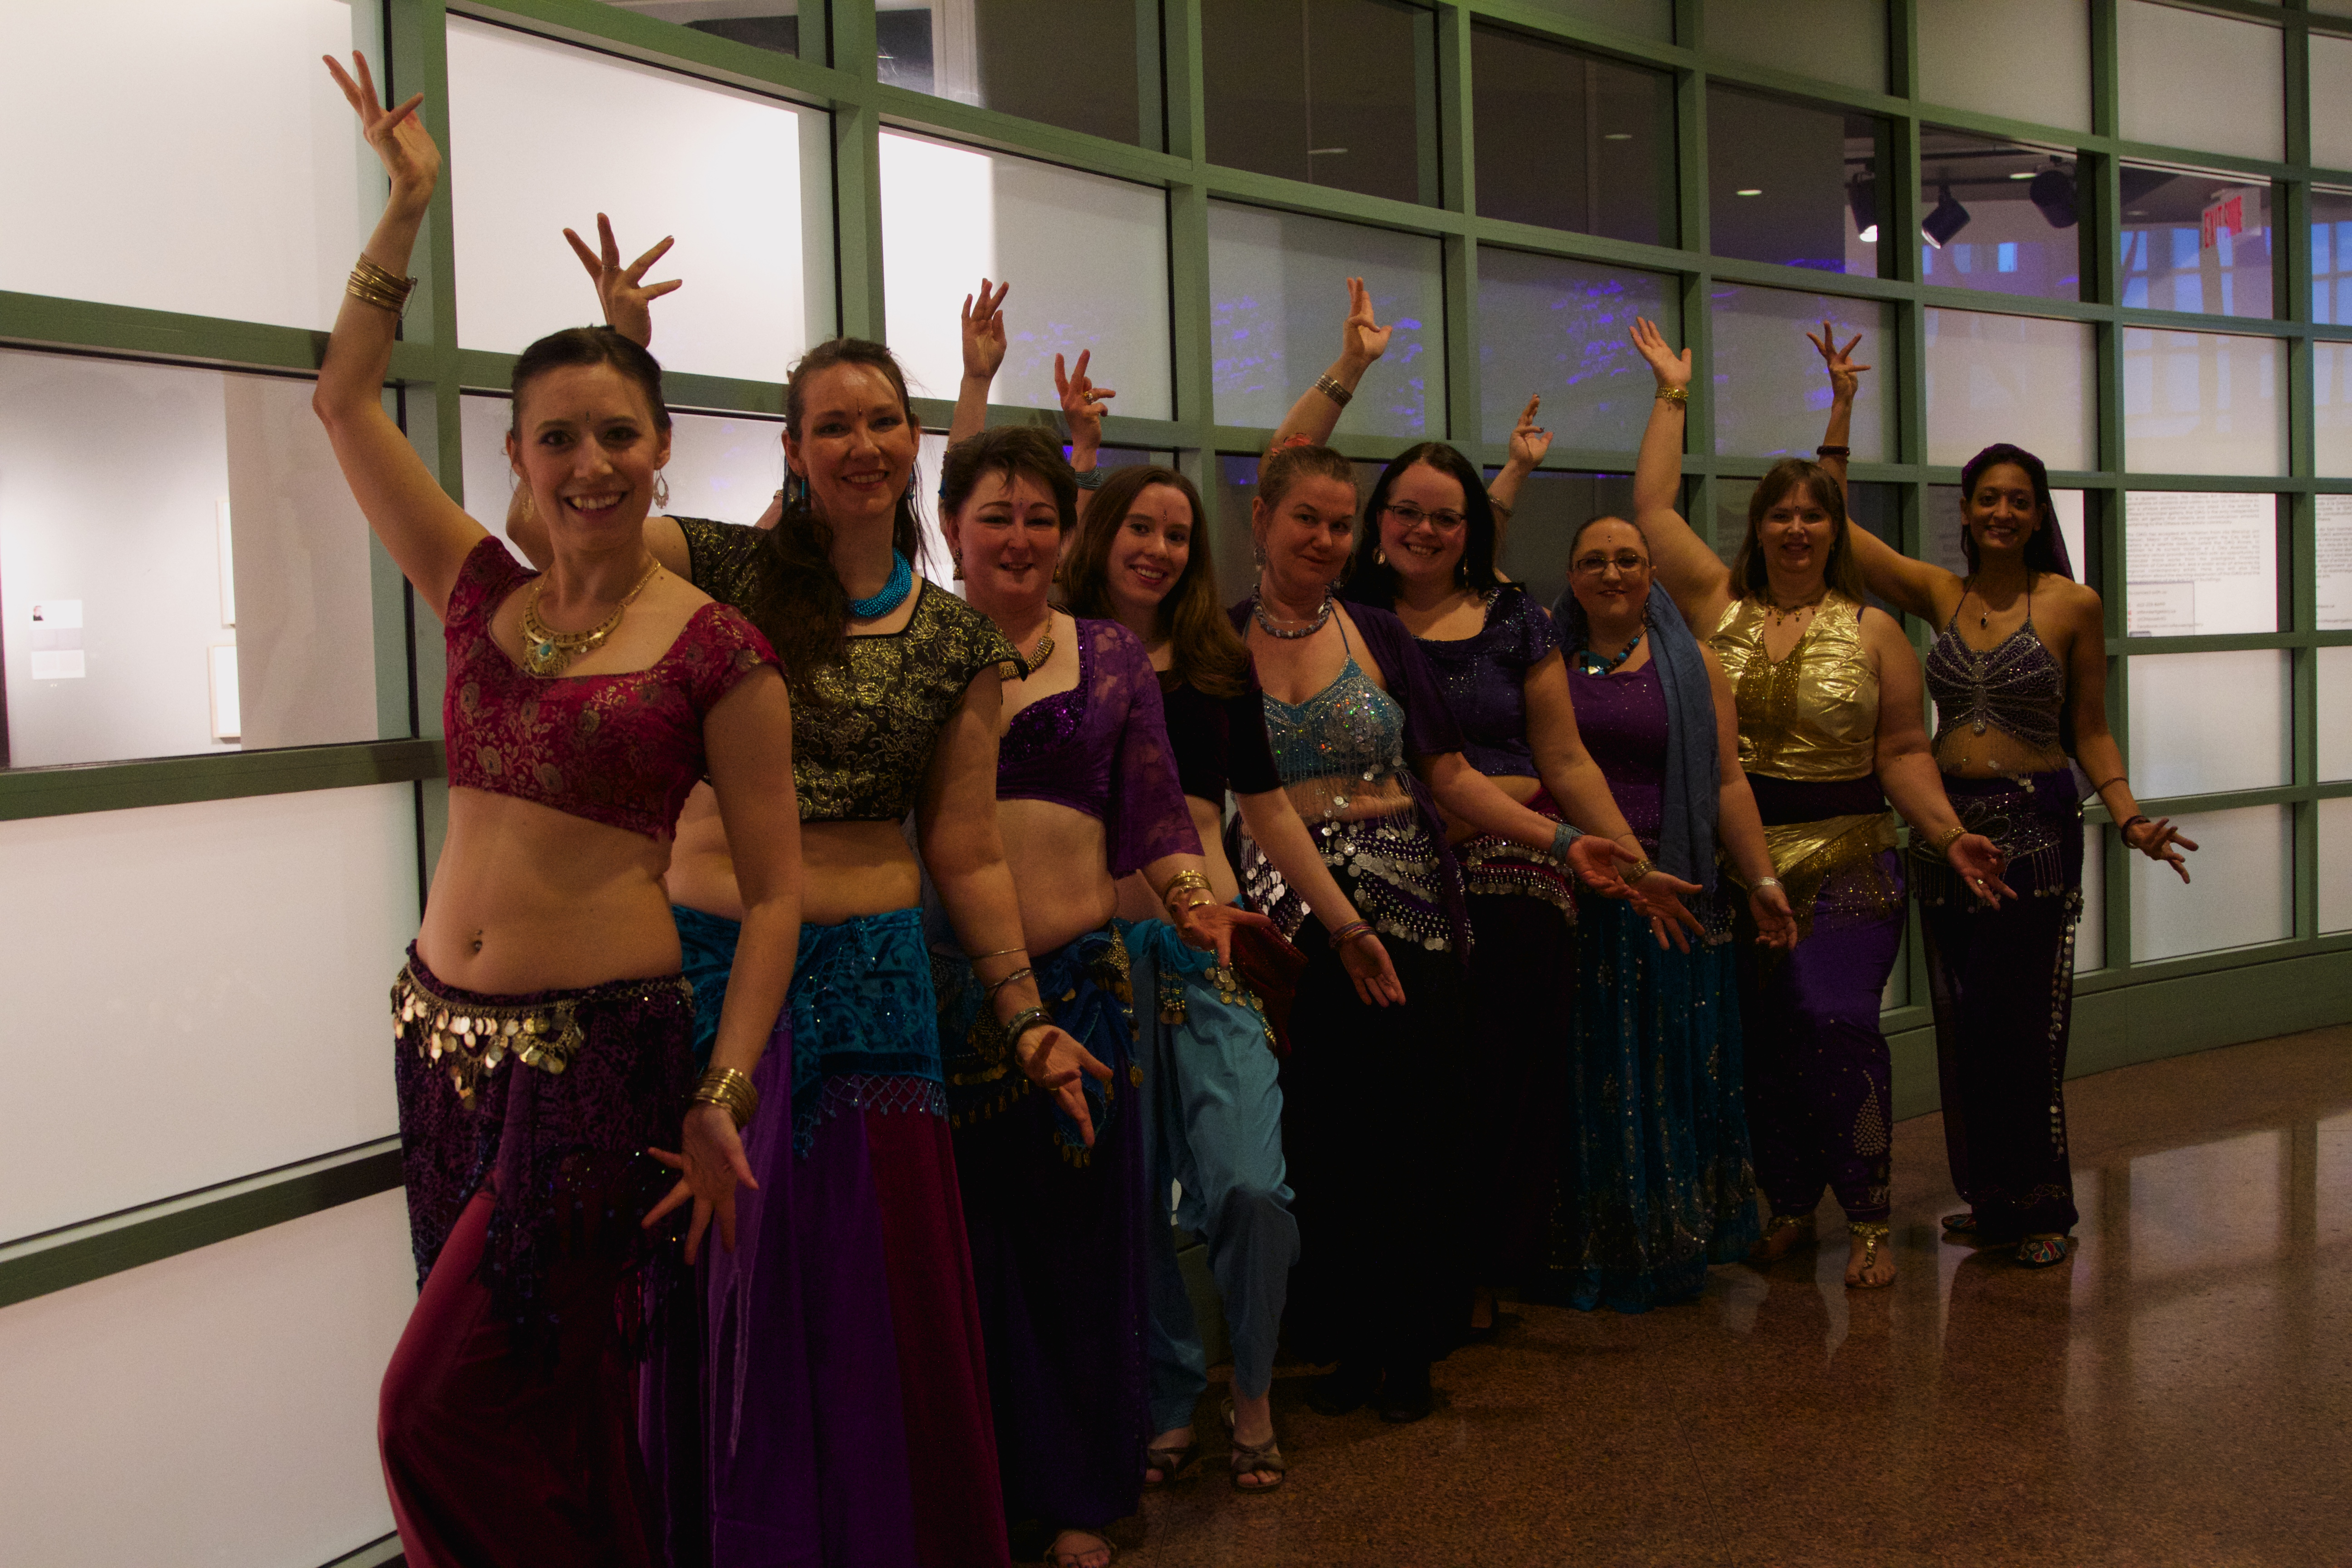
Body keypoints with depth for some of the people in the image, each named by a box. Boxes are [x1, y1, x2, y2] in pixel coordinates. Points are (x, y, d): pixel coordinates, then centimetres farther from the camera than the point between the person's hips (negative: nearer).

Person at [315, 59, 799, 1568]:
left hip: (601, 1051, -5)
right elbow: (346, 397, 10)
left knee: (449, 1417, -4)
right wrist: (408, 205, 5)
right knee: (539, 1410, 15)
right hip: (444, 1033, 5)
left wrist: (724, 1093, -12)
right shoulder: (483, 595, 6)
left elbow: (776, 889, -6)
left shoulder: (719, 653, -8)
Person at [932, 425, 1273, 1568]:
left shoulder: (1111, 657, 10)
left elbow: (1155, 809, 4)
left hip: (1080, 977, 2)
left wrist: (1189, 894, -13)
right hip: (944, 985, -2)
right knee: (965, 1238, 4)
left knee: (1077, 1235, 9)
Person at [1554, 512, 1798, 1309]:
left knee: (1672, 1071, 5)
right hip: (1572, 898, 0)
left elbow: (1726, 781, 5)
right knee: (1585, 1079, 6)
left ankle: (1673, 1245, 20)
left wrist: (1762, 878, 0)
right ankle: (1588, 1254, 18)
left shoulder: (1694, 665, 7)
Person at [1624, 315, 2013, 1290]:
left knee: (1838, 1026, -12)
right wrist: (1672, 398, 10)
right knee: (1759, 1041, 6)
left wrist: (1949, 834, -9)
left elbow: (1904, 753, 3)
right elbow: (1651, 508, 4)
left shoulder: (1872, 630, 4)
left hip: (1845, 861, -2)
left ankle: (1868, 1221, 0)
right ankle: (1788, 1206, 22)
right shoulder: (1721, 606, 7)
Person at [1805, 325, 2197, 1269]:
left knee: (2026, 1020, -2)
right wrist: (1841, 408, 4)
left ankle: (2041, 1206, 10)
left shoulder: (2072, 605, -2)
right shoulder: (1939, 595, 6)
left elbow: (2090, 729, 1)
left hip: (2036, 823, -3)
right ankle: (1987, 1196, 21)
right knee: (1963, 1020, 8)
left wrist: (2130, 816, -11)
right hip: (1947, 821, 4)